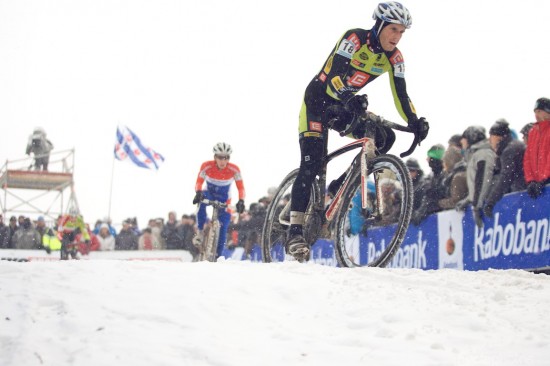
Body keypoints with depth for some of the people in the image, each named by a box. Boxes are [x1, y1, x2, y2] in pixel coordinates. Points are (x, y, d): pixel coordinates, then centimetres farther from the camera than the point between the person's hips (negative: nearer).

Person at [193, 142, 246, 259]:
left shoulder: (234, 169, -21)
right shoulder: (207, 166, -21)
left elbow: (240, 187, -21)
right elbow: (199, 182, -26)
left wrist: (241, 201, -39)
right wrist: (198, 193, -48)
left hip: (224, 200, 1)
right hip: (210, 194, -1)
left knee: (223, 227, -7)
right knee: (202, 200, -37)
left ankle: (217, 256, 8)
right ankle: (200, 232, -27)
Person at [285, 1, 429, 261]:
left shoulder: (394, 58, -6)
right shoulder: (354, 39, -24)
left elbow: (400, 95, -9)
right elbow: (335, 76, -35)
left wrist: (415, 122, -26)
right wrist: (351, 99, -54)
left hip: (346, 106, 6)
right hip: (318, 100, -6)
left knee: (385, 138, -13)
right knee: (311, 164, -19)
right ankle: (295, 232, -19)